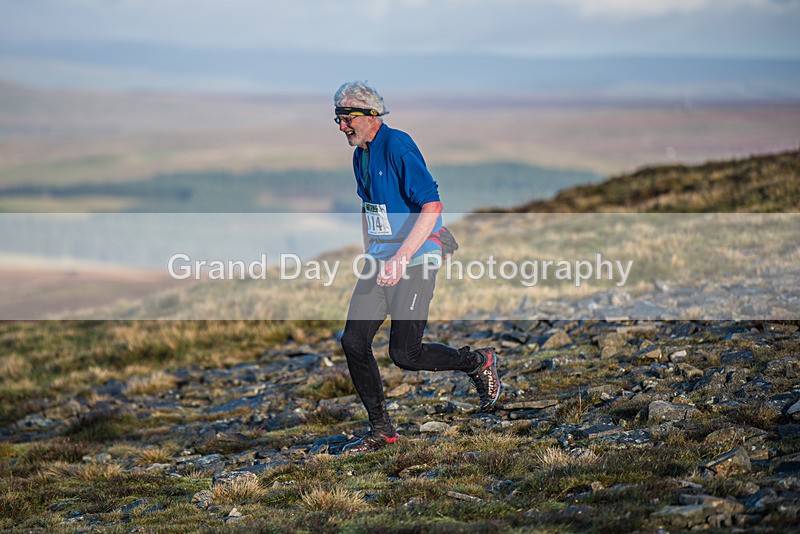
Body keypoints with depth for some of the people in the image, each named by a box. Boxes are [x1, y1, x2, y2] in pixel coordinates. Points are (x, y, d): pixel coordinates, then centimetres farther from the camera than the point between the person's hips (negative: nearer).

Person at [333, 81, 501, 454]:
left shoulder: (398, 147, -17)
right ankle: (380, 429, 10)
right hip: (380, 261, 8)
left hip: (416, 260, -8)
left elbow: (432, 206, -25)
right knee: (353, 341, -2)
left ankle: (479, 363, 14)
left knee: (404, 353, -11)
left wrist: (401, 258, -30)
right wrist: (369, 258, 24)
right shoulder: (360, 156, 11)